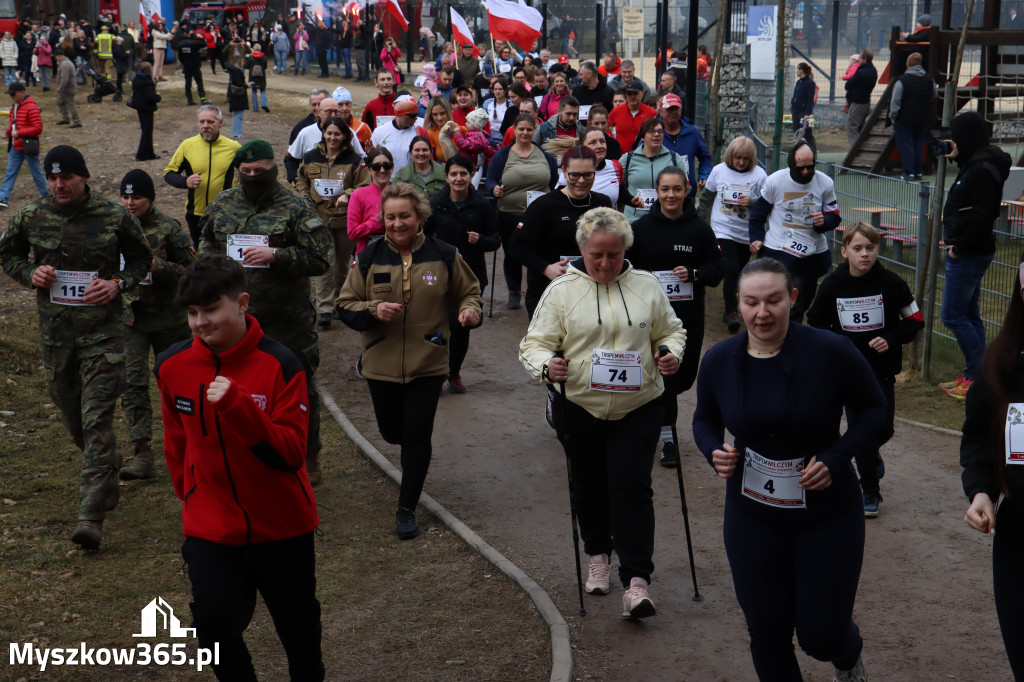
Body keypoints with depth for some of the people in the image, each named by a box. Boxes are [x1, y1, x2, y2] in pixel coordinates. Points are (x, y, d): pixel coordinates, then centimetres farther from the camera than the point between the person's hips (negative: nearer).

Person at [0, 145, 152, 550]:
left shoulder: (115, 217, -5)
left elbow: (142, 259, 8)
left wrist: (118, 284, -11)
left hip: (103, 330, -4)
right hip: (55, 330, 4)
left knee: (97, 420, -11)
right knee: (72, 417, 15)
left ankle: (91, 515, -11)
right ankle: (108, 472, 44)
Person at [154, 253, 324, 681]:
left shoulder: (279, 365, -17)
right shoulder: (173, 366, -7)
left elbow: (292, 453, -23)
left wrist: (237, 405, -35)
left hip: (282, 526, -1)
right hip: (210, 529, 2)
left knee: (298, 623, 16)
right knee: (214, 623, -11)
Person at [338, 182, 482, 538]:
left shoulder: (444, 255, -2)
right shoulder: (369, 258, -1)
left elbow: (469, 291, 11)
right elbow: (345, 306, 1)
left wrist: (470, 310, -13)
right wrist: (374, 309, -19)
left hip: (428, 363, -2)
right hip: (381, 364, 2)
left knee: (417, 435, -3)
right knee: (392, 431, 14)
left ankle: (407, 509, 12)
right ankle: (414, 451, 53)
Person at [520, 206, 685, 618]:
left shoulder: (647, 286, 6)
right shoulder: (561, 291, 0)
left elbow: (670, 330, 17)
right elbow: (535, 344, -2)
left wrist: (670, 352, -6)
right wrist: (546, 365, -24)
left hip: (636, 409, -1)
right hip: (579, 409, 1)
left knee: (631, 486, -11)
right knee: (589, 487, 14)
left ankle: (636, 581, -9)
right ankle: (598, 555, 38)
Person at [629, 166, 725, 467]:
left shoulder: (700, 229, 0)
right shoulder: (641, 227, -1)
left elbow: (718, 265, 4)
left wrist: (693, 274, -13)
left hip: (689, 315, 2)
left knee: (686, 374, 9)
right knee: (663, 372, -3)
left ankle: (653, 404, 38)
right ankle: (668, 437, 7)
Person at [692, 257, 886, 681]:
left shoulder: (831, 352, -18)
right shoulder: (718, 361, -8)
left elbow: (873, 408, -4)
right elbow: (704, 420, 10)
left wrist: (836, 458, -19)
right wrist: (714, 452, -13)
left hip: (828, 512, -2)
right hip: (752, 516, 3)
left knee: (820, 634, 2)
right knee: (765, 630, 5)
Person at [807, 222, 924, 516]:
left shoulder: (890, 283, -9)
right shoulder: (833, 285, -6)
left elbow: (914, 320, -2)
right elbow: (816, 321, 9)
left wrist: (891, 340, -17)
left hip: (882, 369, 0)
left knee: (883, 429, 3)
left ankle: (869, 454, 41)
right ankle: (869, 492, 17)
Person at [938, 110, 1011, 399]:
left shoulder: (982, 170, -20)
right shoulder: (975, 164, 11)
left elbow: (982, 215, -25)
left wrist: (959, 246, -18)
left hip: (969, 256, -10)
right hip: (967, 253, 10)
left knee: (953, 316, -6)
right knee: (969, 315, 14)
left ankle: (979, 375, 0)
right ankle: (973, 375, 22)